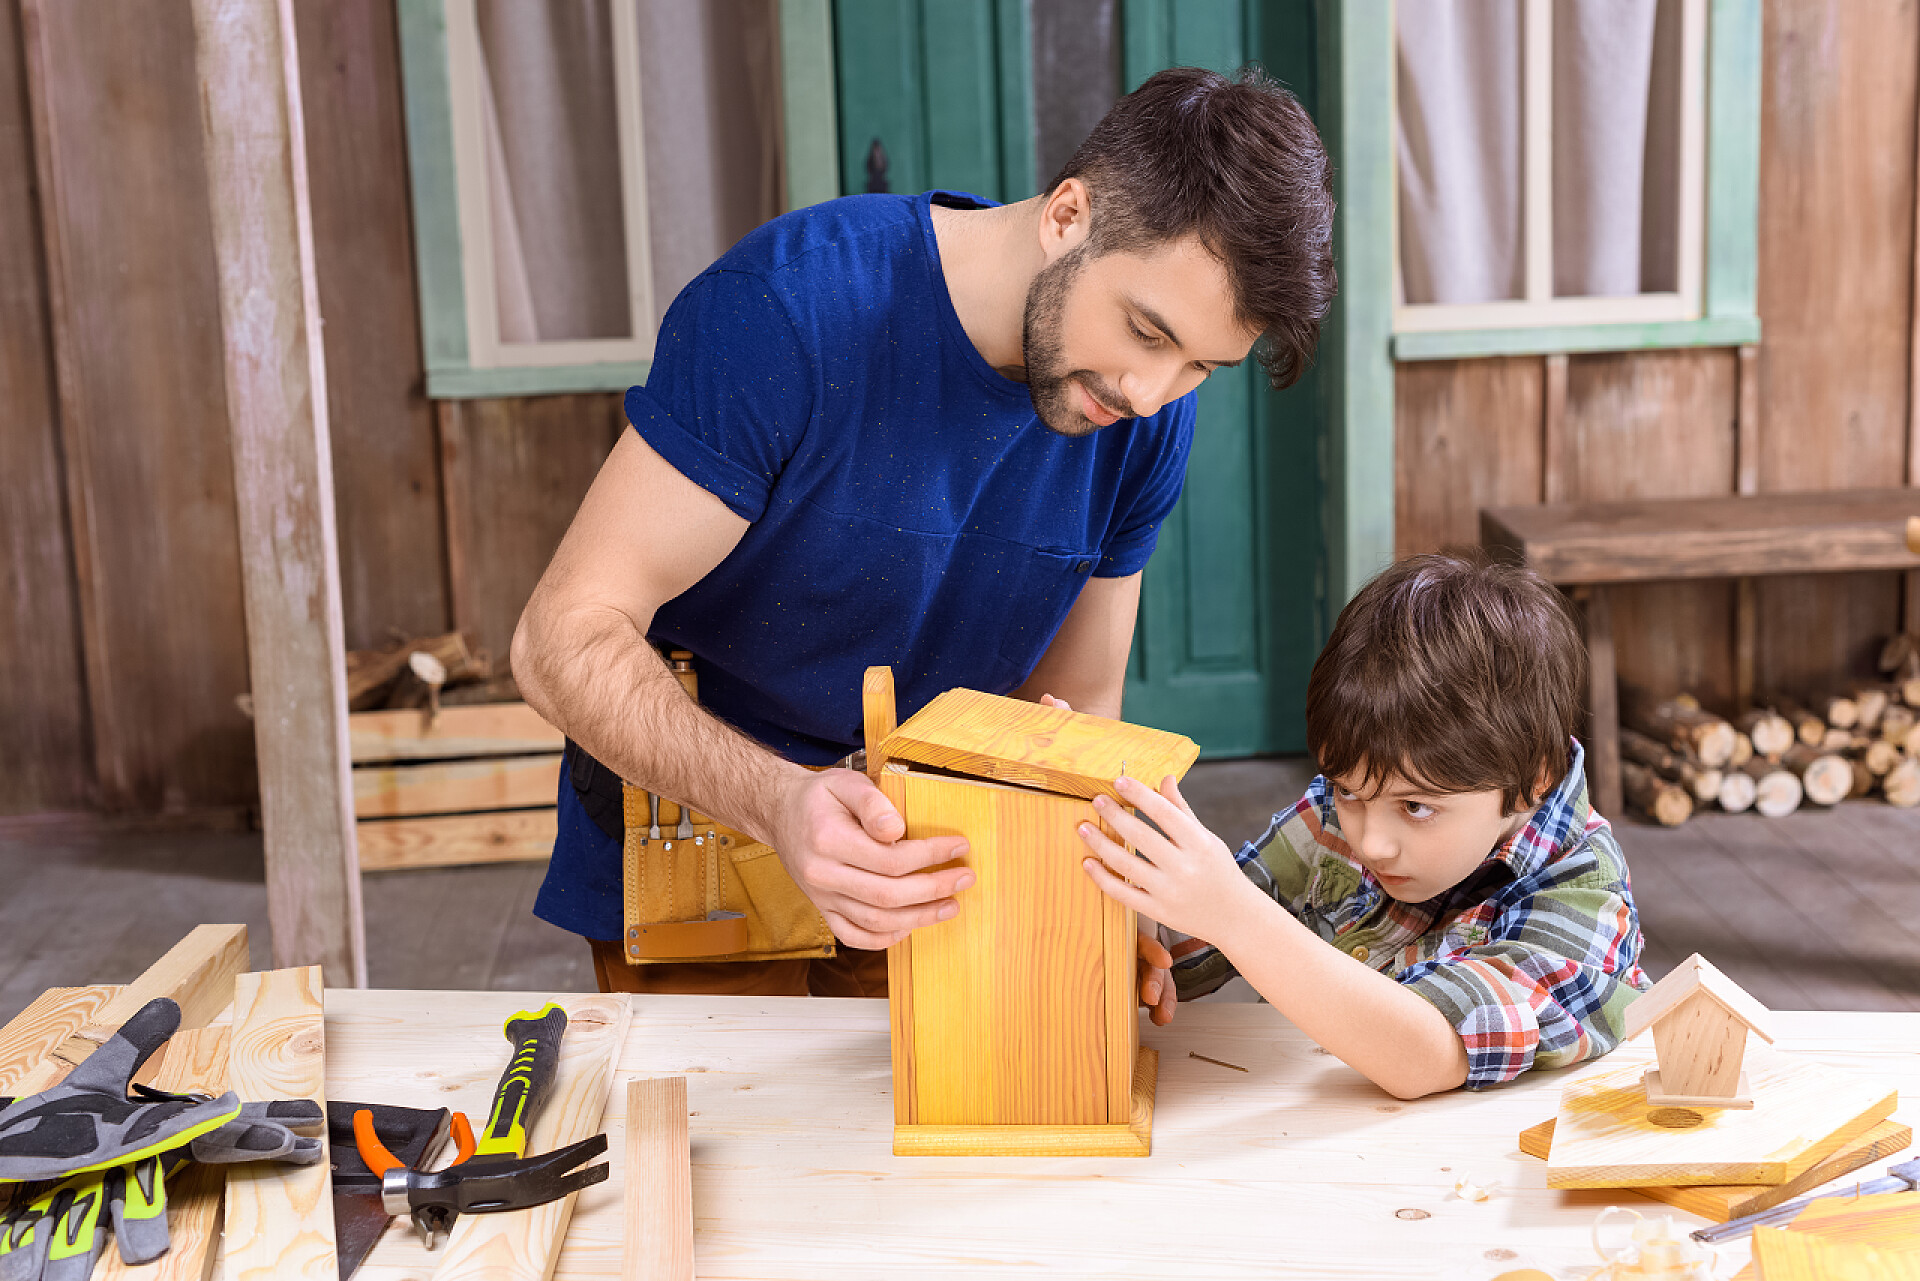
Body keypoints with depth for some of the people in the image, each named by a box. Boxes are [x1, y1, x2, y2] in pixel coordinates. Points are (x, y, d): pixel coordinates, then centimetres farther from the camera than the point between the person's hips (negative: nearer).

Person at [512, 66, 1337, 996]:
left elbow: (1072, 711, -1)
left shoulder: (1147, 417, -10)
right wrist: (778, 802, -46)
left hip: (925, 860, 4)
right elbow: (566, 639, -30)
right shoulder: (790, 304, -28)